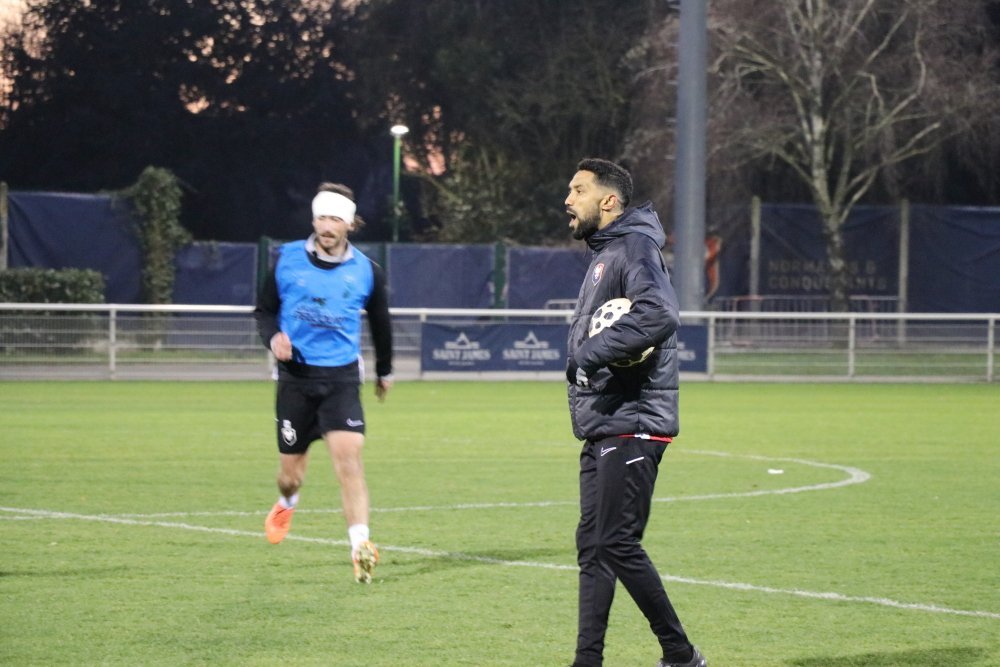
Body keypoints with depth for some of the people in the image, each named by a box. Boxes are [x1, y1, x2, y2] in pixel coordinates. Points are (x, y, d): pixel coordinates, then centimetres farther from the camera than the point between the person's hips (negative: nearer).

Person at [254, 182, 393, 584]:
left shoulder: (366, 271, 1)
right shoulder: (287, 260, -1)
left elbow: (380, 324, 16)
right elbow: (264, 310, 9)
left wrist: (384, 372, 26)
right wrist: (272, 337, -12)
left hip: (341, 377, -1)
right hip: (296, 375, 1)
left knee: (348, 457, -19)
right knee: (291, 471, 8)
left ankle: (361, 547, -21)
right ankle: (286, 504, 45)